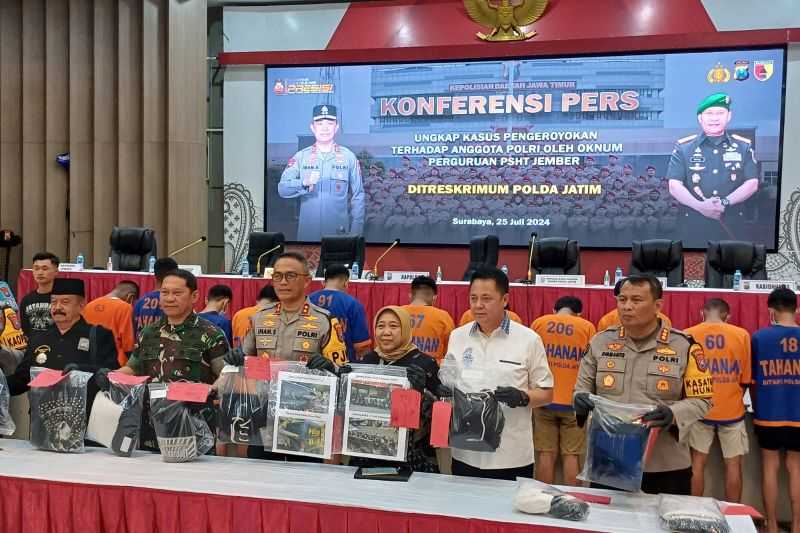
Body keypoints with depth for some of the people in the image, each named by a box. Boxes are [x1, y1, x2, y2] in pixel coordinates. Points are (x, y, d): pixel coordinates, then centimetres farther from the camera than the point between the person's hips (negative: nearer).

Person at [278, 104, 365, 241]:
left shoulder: (348, 157, 1)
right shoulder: (300, 156, 3)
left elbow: (357, 196, 3)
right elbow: (282, 189, -4)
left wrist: (356, 233, -3)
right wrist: (304, 183, -23)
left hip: (339, 233, 0)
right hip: (307, 233, 1)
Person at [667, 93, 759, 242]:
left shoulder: (744, 146, 9)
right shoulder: (683, 147, 4)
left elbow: (752, 184, 3)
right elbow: (674, 186, -4)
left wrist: (725, 202, -13)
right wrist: (700, 206, -18)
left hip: (732, 225, 1)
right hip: (694, 224, -1)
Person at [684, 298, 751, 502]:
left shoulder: (688, 335, -6)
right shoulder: (742, 335, -6)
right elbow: (745, 378, 2)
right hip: (732, 409, 0)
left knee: (697, 463, 9)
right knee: (733, 464, 11)